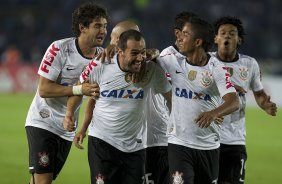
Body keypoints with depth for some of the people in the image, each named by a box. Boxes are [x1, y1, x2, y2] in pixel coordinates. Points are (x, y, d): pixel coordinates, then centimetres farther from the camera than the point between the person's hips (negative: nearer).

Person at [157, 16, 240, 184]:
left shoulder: (216, 69, -8)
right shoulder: (173, 61, 0)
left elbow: (234, 102, -19)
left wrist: (214, 113, -38)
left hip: (209, 146, 0)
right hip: (179, 143, 0)